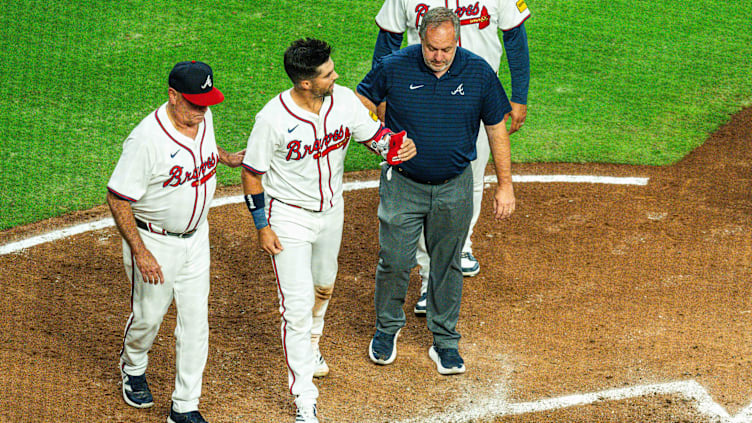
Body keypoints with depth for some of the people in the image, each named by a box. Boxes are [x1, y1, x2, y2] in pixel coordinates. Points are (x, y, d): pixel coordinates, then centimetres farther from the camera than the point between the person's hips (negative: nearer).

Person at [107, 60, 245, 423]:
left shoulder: (203, 119, -8)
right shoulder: (147, 139, -29)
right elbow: (117, 198, -23)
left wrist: (226, 158, 23)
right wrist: (140, 253, -23)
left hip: (195, 239, 6)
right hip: (154, 242, -6)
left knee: (195, 321, 6)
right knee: (148, 315, 13)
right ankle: (133, 368, 46)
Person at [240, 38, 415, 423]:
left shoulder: (344, 100, -14)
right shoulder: (273, 120, -27)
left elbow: (374, 134, -1)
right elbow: (251, 174, -15)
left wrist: (397, 145, -25)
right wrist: (262, 227, -12)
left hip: (331, 210, 6)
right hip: (289, 217, -6)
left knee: (323, 285, 27)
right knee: (298, 304, -7)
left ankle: (310, 344, 57)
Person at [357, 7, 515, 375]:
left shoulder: (479, 74, -9)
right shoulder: (394, 68, -13)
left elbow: (496, 128, 1)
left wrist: (505, 185, 2)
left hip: (453, 189, 1)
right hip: (403, 184, -1)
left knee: (447, 263, 11)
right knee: (394, 261, 2)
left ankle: (445, 342, 25)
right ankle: (387, 329, 28)